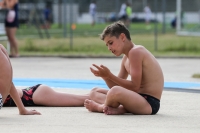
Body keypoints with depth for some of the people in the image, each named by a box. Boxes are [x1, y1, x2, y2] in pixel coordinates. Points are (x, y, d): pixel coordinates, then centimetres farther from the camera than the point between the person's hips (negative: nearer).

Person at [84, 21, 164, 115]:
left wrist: (109, 75, -18)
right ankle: (120, 108, -13)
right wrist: (105, 76, -5)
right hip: (138, 99, 11)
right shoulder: (126, 58, 18)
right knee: (94, 92, 16)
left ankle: (99, 107, -6)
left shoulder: (135, 52, -13)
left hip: (149, 103, -11)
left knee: (115, 91, -40)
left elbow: (135, 86, -19)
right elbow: (119, 85, 14)